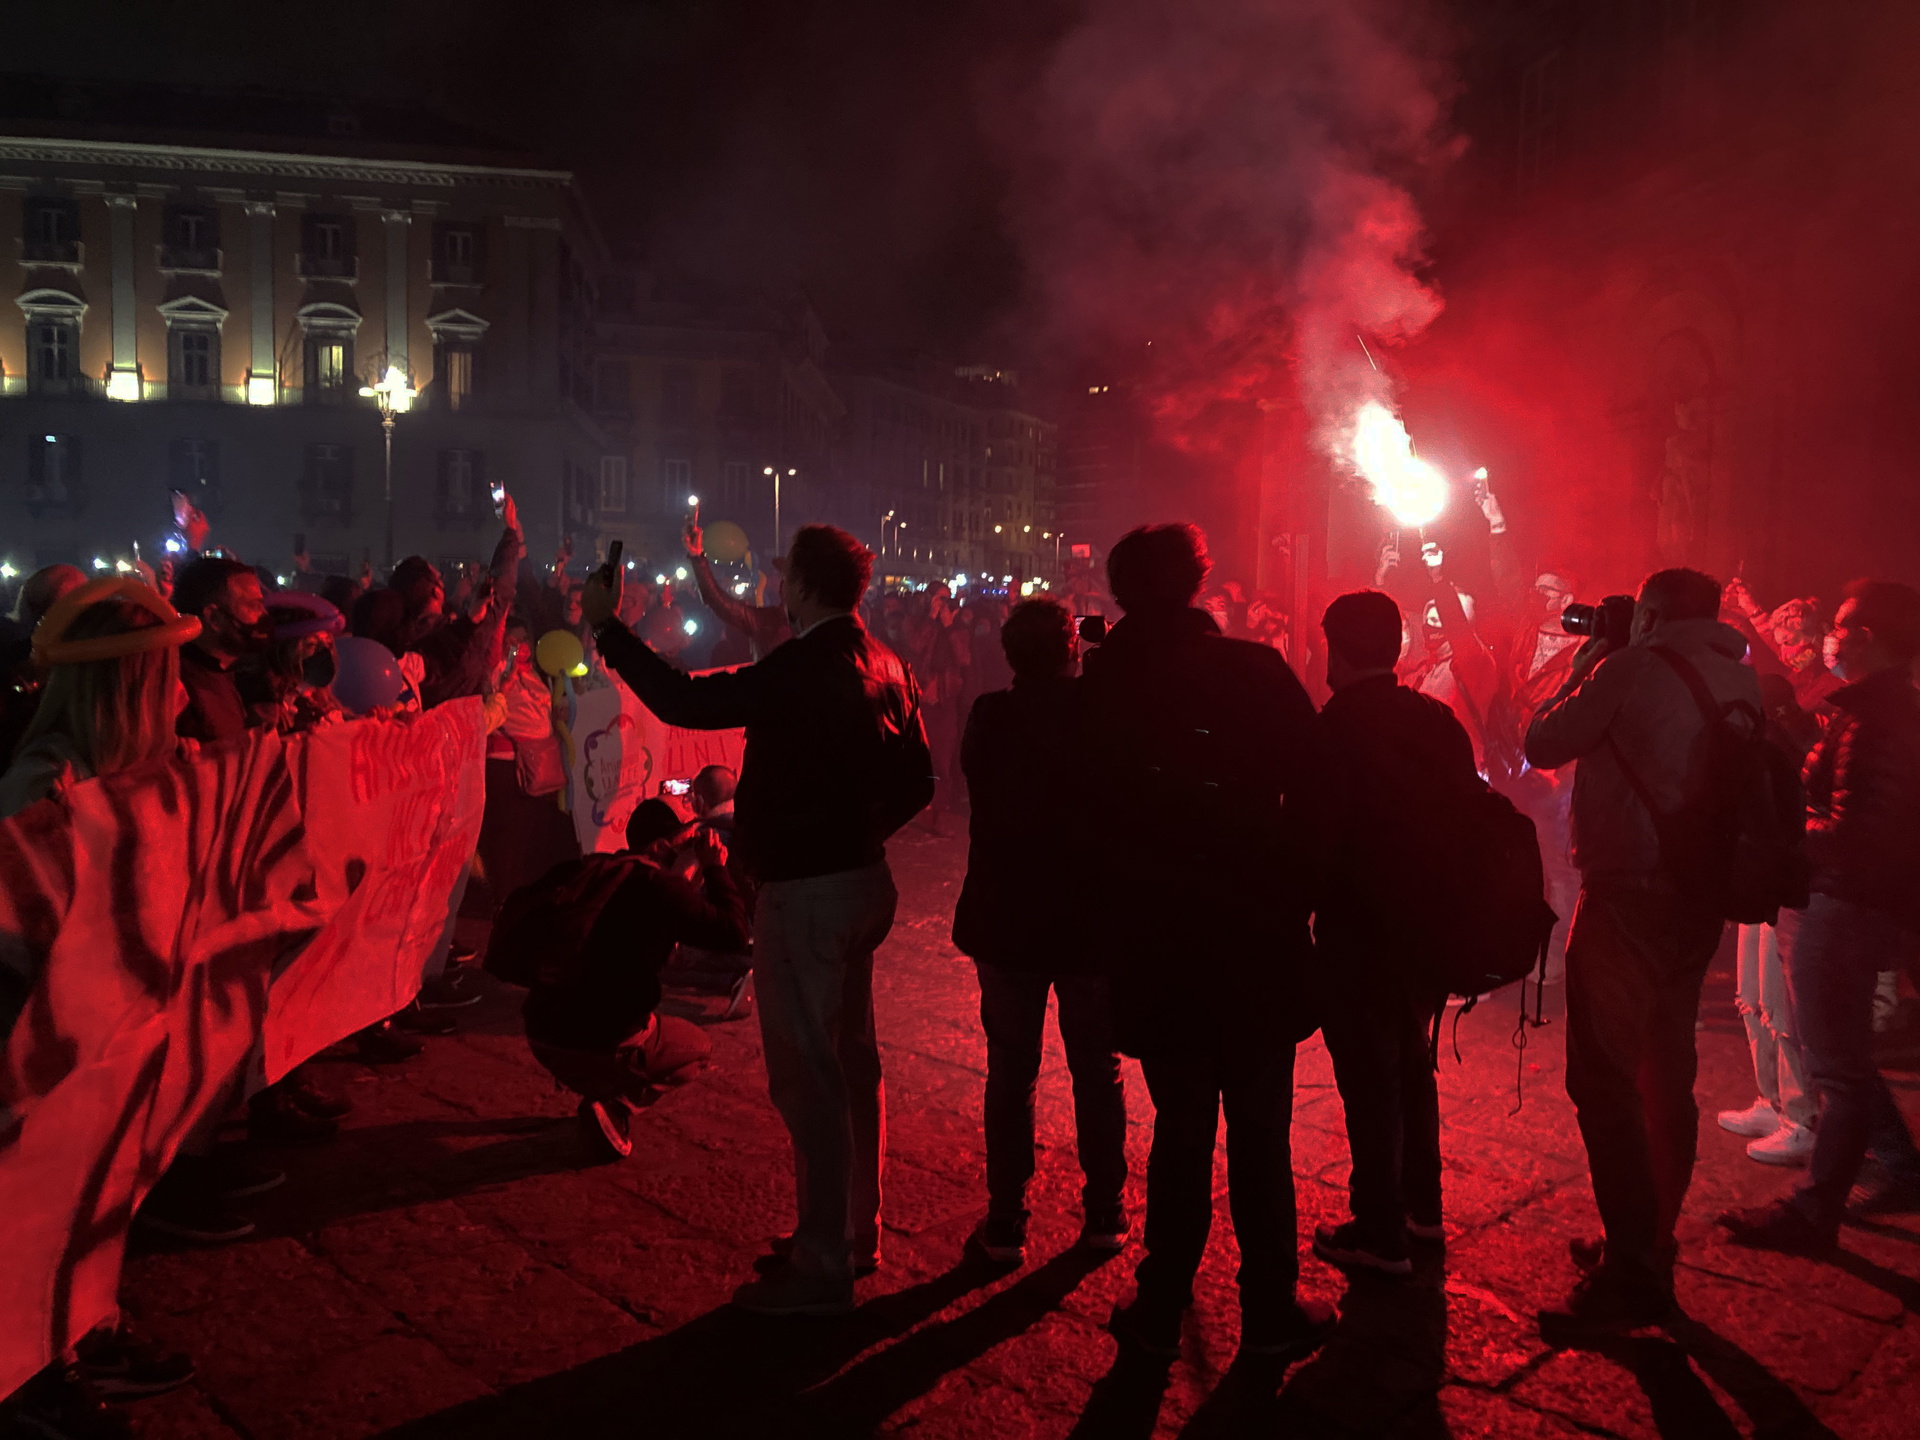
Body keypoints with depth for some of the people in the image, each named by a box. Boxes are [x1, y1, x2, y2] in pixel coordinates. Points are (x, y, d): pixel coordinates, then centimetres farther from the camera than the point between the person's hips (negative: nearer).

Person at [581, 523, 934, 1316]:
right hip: (861, 879, 9)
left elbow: (685, 701, -23)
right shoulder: (883, 665, 6)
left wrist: (607, 626, -12)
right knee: (850, 1059, 19)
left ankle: (822, 1266, 10)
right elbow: (917, 780, 10)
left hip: (804, 892, -9)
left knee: (806, 1075, 0)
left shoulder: (802, 670, -20)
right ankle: (855, 1227, 34)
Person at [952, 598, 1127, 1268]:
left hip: (1005, 920, 0)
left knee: (1010, 1073, 9)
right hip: (1090, 918, 1)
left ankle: (1006, 1223, 14)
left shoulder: (990, 715, -11)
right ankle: (1104, 1213, 23)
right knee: (1098, 1070, 14)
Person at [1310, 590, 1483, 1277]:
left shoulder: (1338, 727, -17)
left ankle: (1380, 1233, 13)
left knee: (1368, 1075, 3)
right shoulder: (1441, 719, 3)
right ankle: (1421, 1207, 35)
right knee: (1412, 1064, 22)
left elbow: (1317, 837, -19)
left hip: (1359, 930, -7)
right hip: (1429, 924, 7)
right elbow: (1470, 814, 7)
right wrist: (1443, 906, 16)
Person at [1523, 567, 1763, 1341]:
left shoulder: (1633, 668, -12)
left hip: (1629, 894, -8)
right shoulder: (1740, 680, 10)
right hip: (1698, 898, 8)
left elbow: (1543, 744, -6)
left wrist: (1585, 661, 7)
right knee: (1664, 1074, 17)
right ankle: (1648, 1248, 29)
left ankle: (1631, 1275, -7)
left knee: (1603, 1078, -7)